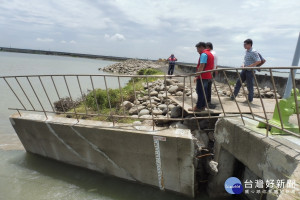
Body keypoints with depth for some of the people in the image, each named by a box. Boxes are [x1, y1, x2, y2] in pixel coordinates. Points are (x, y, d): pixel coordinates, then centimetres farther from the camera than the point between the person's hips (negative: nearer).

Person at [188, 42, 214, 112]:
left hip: (202, 76, -10)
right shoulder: (210, 54, 19)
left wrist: (197, 76, -20)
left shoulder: (204, 54, -13)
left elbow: (201, 66, -21)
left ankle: (198, 107, -1)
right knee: (204, 91, 12)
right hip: (207, 76, 10)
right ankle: (203, 106, 18)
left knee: (200, 92, -5)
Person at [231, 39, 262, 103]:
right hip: (244, 70, 8)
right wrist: (243, 65, 3)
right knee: (238, 82, 8)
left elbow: (259, 61, -22)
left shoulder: (253, 52, -14)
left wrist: (248, 66, -23)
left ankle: (250, 100, 15)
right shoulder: (246, 51, 12)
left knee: (249, 86, 1)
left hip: (250, 71, -8)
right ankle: (233, 97, 15)